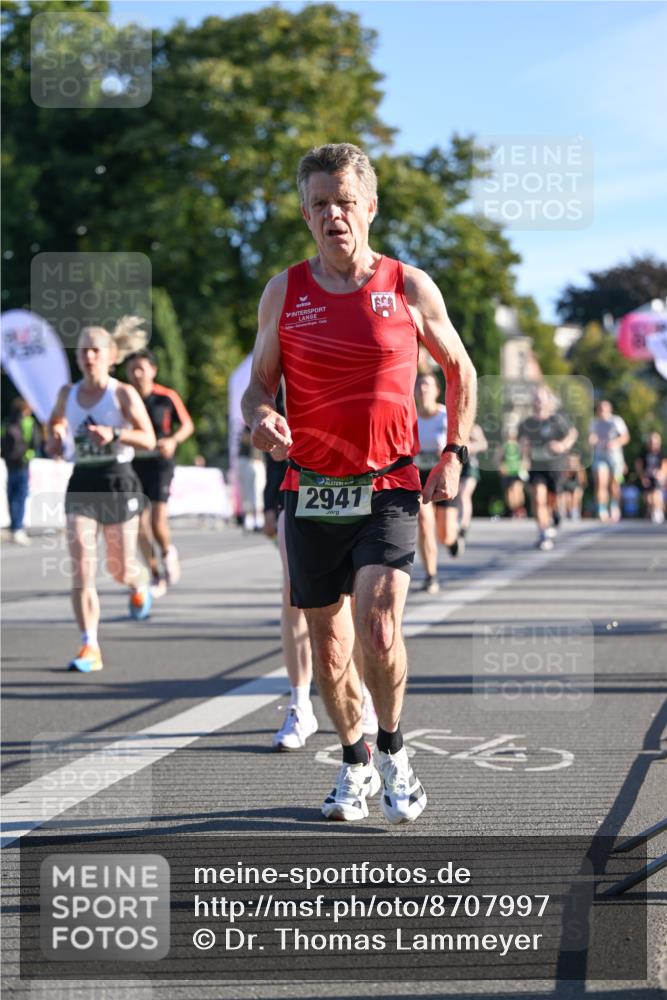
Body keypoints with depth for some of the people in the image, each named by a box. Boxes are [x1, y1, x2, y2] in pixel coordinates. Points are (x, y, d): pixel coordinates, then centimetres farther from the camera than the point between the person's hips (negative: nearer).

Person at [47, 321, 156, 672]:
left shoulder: (123, 394, -5)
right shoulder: (67, 394, 6)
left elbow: (149, 440, -10)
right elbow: (57, 420, 27)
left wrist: (116, 434, -26)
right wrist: (55, 439, 5)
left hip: (118, 481, -2)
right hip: (82, 482, 2)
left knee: (120, 568, 6)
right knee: (82, 563, -12)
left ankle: (140, 583, 46)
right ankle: (90, 646, -12)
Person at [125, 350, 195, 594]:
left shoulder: (167, 397, -6)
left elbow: (187, 425, 5)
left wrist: (173, 440, -12)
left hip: (159, 463, -2)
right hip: (133, 465, 2)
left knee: (158, 520, -14)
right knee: (140, 523, -2)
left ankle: (168, 553, 19)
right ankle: (156, 576, 11)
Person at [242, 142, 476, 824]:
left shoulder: (410, 288, 0)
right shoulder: (283, 293, 3)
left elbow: (459, 370, 13)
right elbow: (259, 384, 10)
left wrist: (453, 453, 5)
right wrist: (260, 419, -13)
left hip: (388, 491, -2)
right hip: (310, 492, 2)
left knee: (379, 626, -19)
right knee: (328, 645, 7)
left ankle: (393, 754, 4)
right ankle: (355, 765, 27)